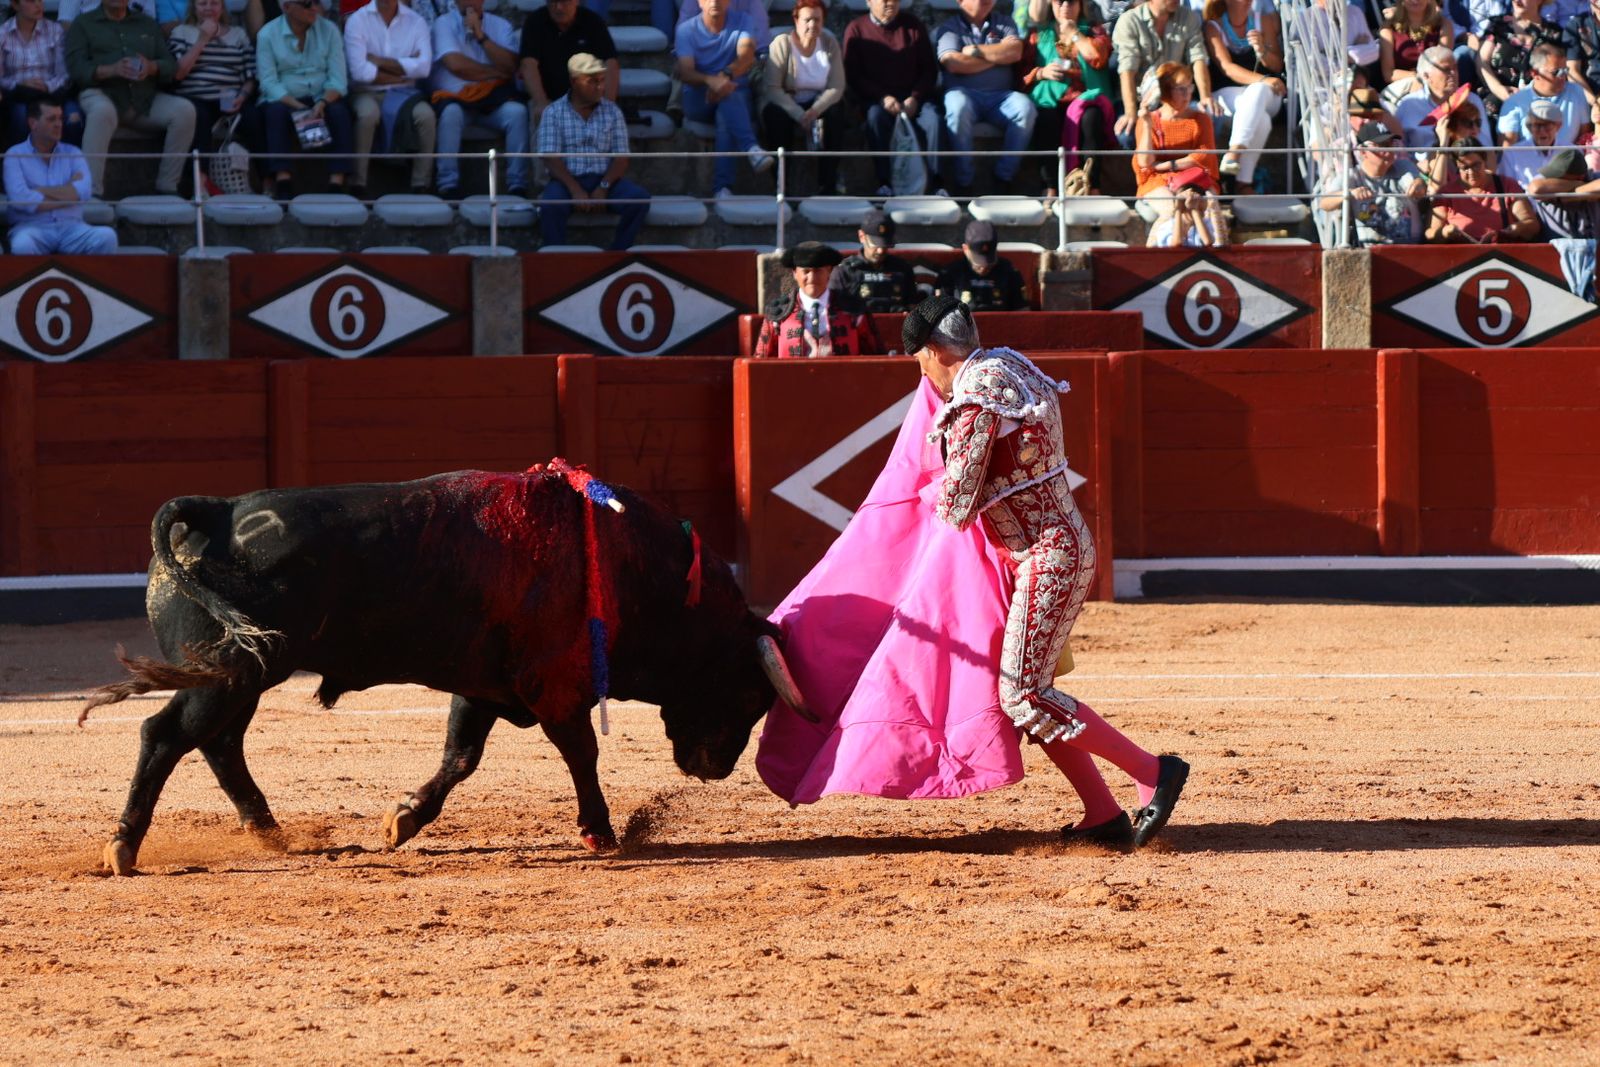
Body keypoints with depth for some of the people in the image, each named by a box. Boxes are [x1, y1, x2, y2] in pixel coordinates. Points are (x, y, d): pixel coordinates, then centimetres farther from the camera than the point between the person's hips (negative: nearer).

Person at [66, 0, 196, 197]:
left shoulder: (147, 24, 23)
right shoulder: (84, 24, 12)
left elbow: (170, 64, 13)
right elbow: (75, 66, -2)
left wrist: (152, 67, -11)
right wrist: (112, 70, -19)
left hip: (145, 98, 4)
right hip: (101, 93, -4)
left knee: (184, 110, -21)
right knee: (102, 111, -39)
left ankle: (167, 187, -14)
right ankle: (92, 193, -40)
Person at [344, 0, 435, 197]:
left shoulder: (416, 22, 4)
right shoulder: (357, 20, -2)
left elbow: (424, 67, -10)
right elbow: (359, 71, -14)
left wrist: (380, 61, -12)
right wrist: (403, 71, -6)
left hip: (404, 93, 2)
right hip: (367, 92, -2)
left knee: (426, 114, -29)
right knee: (368, 113, -35)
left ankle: (422, 184, -20)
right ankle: (357, 182, -28)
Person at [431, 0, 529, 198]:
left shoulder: (501, 26, 10)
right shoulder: (444, 24, 2)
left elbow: (510, 67, -6)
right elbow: (456, 64, -13)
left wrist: (481, 36, -12)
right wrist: (497, 71, -3)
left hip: (493, 99, 2)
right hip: (454, 97, -2)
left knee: (517, 112, -28)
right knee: (451, 112, -36)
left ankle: (518, 186, -24)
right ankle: (449, 187, -32)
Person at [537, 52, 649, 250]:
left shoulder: (612, 112, 9)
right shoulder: (554, 112, 2)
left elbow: (621, 159, 4)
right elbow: (551, 159, -7)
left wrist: (604, 187, -14)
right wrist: (575, 190, -21)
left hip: (604, 180, 2)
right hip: (568, 180, -2)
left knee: (640, 198, -26)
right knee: (551, 204, -36)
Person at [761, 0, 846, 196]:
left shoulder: (830, 44, -3)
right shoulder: (782, 44, -11)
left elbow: (836, 88, -8)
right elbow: (773, 89, -18)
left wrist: (814, 112, -27)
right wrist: (800, 116, -29)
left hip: (818, 104, 2)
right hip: (787, 105, -2)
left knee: (835, 114, -30)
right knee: (774, 115, -35)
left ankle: (828, 185, -22)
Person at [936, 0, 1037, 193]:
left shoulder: (1004, 24, 19)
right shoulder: (949, 27, 10)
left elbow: (1015, 52, -1)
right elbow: (953, 63, -8)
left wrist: (976, 51, -3)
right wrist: (998, 56, 2)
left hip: (1000, 95, 3)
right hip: (963, 91, -3)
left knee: (1026, 109, -30)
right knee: (958, 108, -39)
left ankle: (1004, 176, -19)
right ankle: (963, 180, -27)